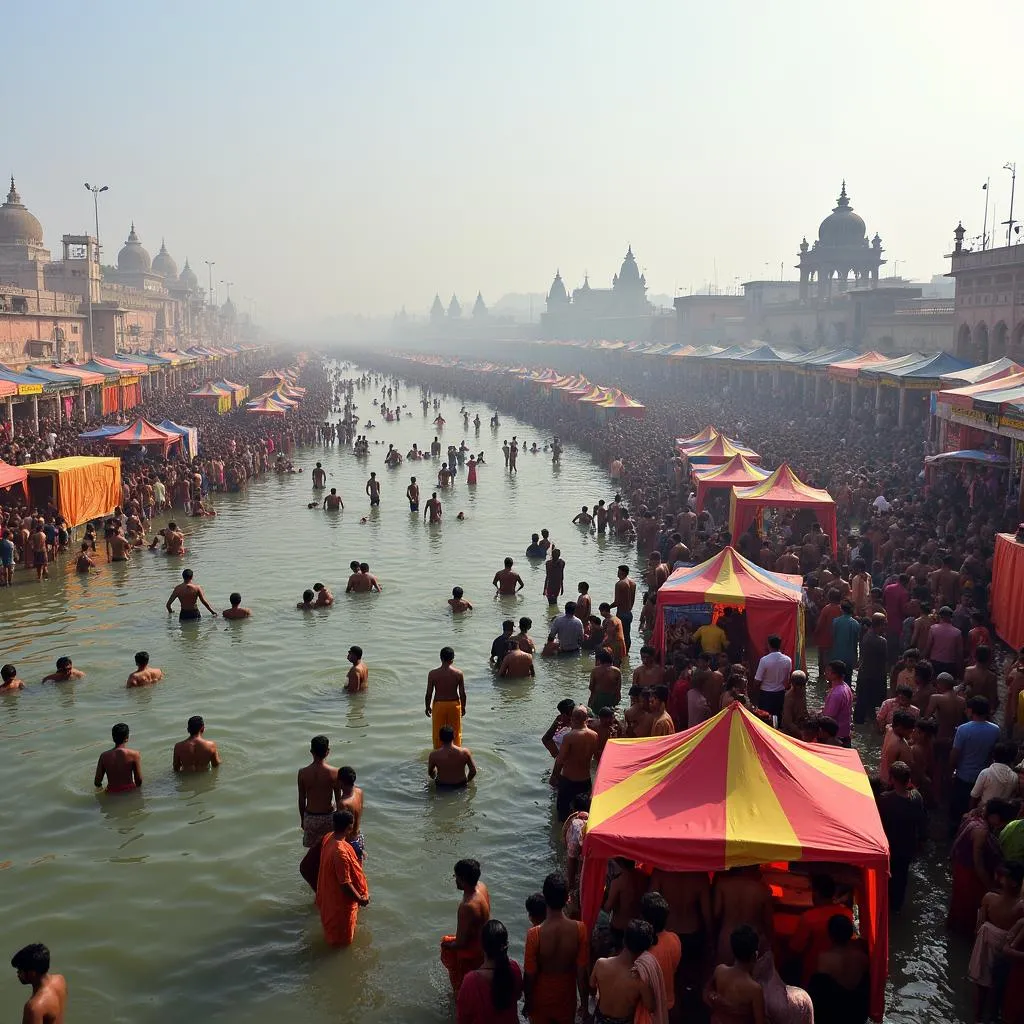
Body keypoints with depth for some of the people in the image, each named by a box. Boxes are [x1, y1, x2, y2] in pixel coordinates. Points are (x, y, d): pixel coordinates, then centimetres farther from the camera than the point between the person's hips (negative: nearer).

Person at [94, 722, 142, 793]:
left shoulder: (104, 756, -4)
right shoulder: (134, 755, -13)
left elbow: (97, 783, 0)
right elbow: (139, 781, -8)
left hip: (111, 793, 2)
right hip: (129, 792, -2)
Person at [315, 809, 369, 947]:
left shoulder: (328, 837, -11)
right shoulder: (341, 853, -39)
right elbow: (345, 884, -31)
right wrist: (360, 899, -16)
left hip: (328, 891, 8)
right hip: (341, 899, -8)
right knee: (342, 936, 20)